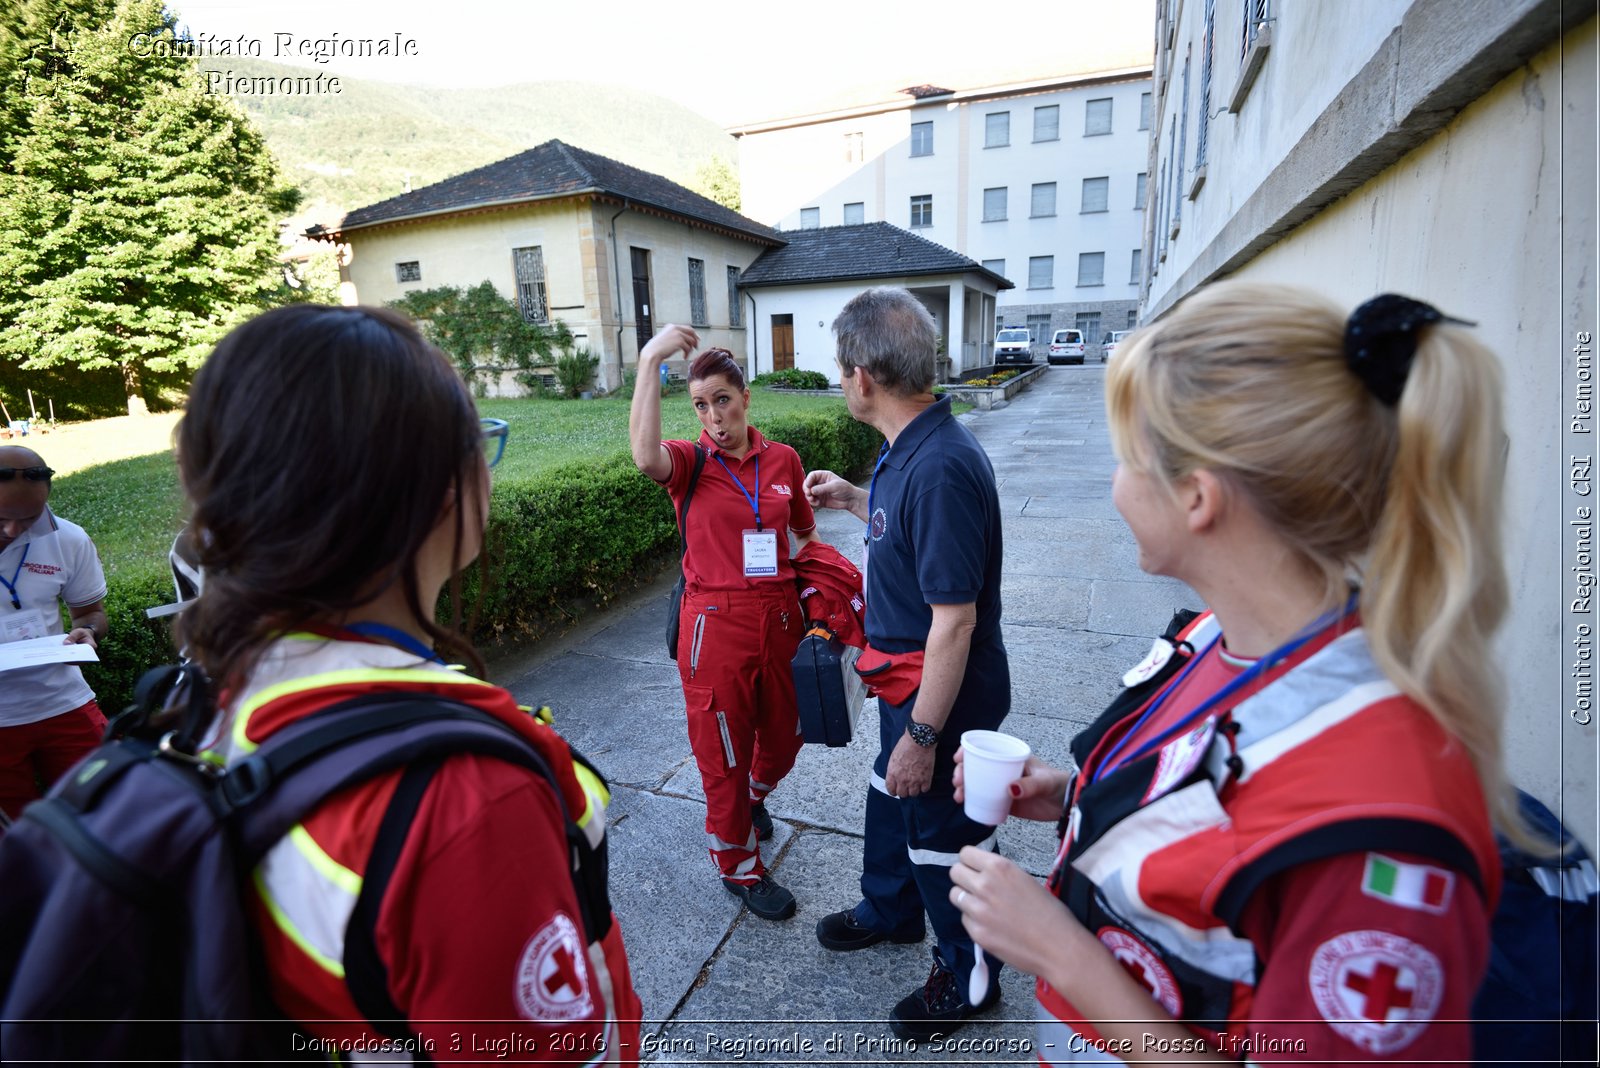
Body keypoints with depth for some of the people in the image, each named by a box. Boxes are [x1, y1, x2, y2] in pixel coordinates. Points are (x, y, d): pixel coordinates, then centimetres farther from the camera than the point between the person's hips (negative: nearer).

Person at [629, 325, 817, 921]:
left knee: (783, 737, 22)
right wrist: (650, 361, -33)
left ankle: (754, 797, 57)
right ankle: (739, 869, 36)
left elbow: (805, 532, 15)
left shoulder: (783, 460, 2)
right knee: (725, 755, 12)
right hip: (716, 625, -4)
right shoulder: (690, 463, -9)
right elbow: (646, 456, -34)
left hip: (779, 619, 4)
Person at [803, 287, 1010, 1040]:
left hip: (942, 696, -9)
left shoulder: (940, 467, -31)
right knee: (890, 799, 28)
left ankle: (966, 977, 41)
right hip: (906, 681, 10)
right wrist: (852, 499, 16)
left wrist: (923, 733, -23)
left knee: (943, 834, 13)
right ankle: (890, 911, 56)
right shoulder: (910, 448, 0)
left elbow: (954, 619, -29)